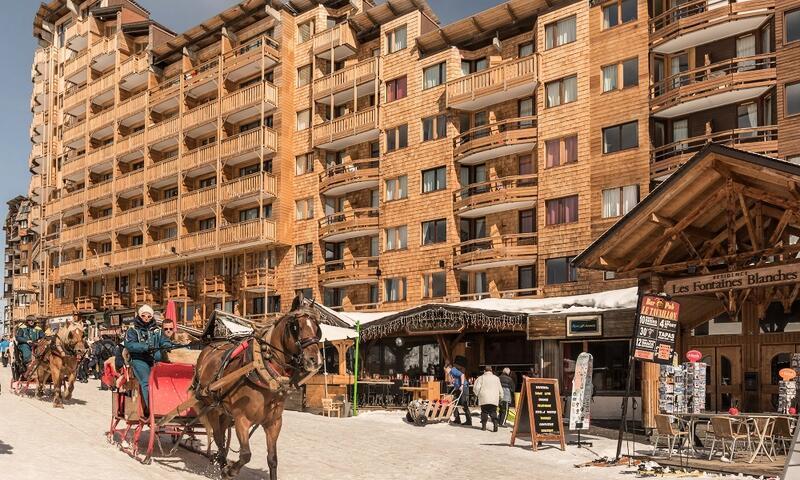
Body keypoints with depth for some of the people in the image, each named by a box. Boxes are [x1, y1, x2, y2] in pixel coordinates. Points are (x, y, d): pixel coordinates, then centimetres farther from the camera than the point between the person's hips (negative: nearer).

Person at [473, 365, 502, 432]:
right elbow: (500, 389, 14)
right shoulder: (496, 378, 11)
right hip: (494, 399, 2)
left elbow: (477, 387, -4)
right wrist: (500, 396, 25)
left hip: (484, 399, -2)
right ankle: (495, 425, -13)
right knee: (493, 412, 3)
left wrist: (477, 394, 12)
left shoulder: (481, 378, 2)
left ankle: (484, 426, 8)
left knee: (484, 412, 7)